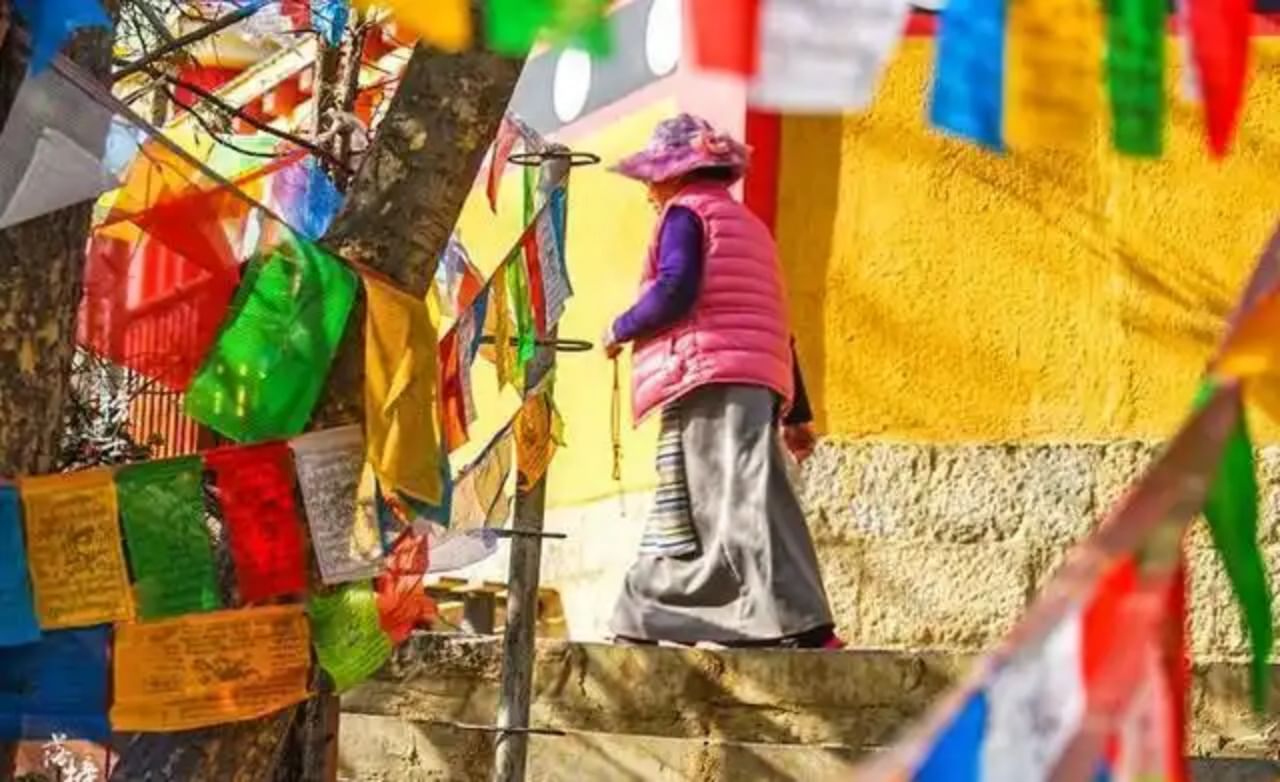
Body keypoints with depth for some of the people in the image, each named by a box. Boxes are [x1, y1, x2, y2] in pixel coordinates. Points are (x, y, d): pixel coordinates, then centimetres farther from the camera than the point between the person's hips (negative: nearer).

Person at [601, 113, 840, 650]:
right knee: (683, 514, 13)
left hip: (710, 381, -9)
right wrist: (796, 412, 24)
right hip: (755, 384, 9)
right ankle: (638, 627, 18)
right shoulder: (749, 225, 27)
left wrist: (621, 329, 0)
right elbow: (777, 327, 25)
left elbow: (675, 292, -16)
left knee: (743, 509, -17)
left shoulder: (686, 213, 1)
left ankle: (807, 629, -28)